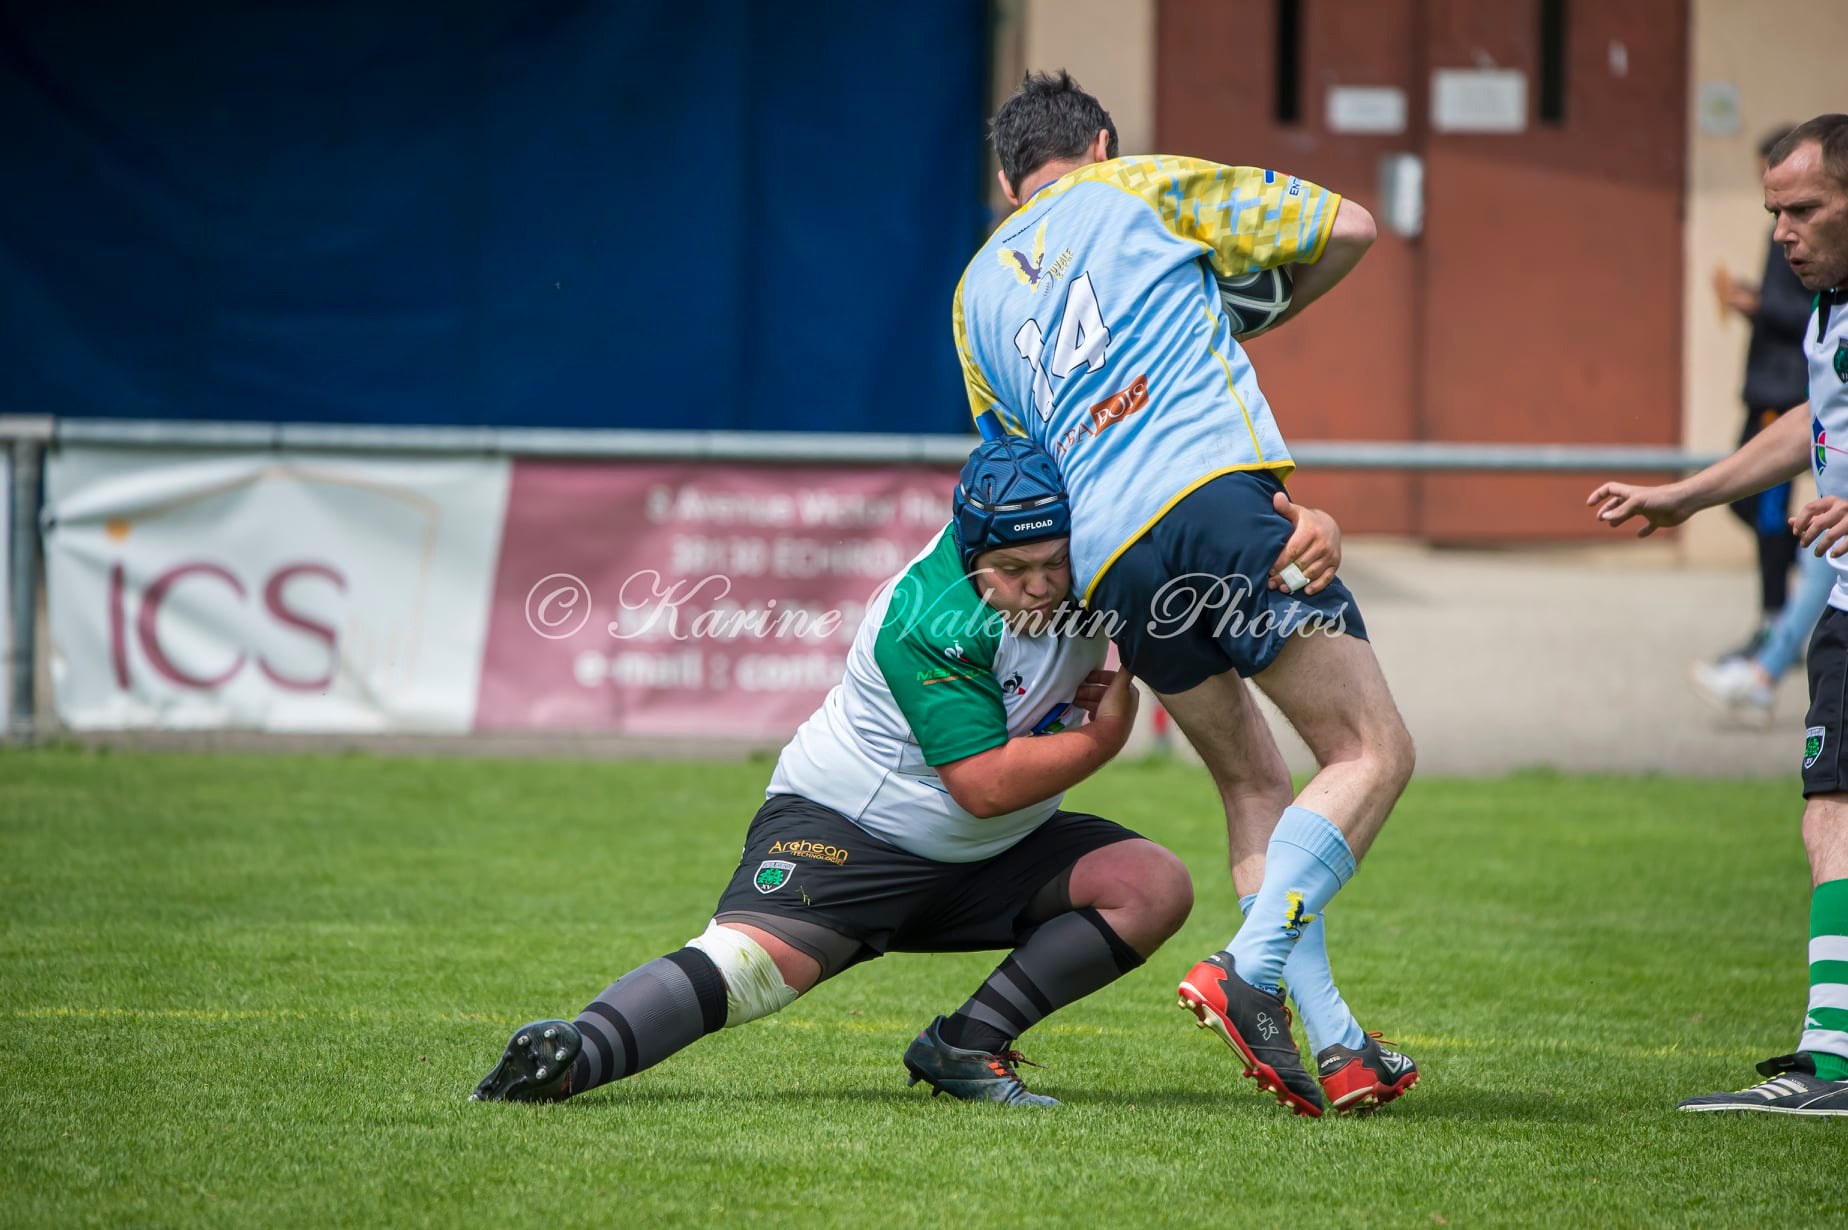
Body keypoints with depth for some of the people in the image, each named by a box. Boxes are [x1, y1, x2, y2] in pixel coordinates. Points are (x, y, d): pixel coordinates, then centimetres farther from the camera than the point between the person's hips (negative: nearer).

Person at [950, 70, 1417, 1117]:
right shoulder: (1143, 187, 15)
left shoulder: (977, 293, 26)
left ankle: (1336, 1044, 7)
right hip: (1218, 494, -5)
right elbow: (1349, 228, 17)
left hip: (1107, 567, 5)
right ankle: (1251, 972, -21)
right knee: (1374, 751, -2)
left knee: (1256, 784, 18)